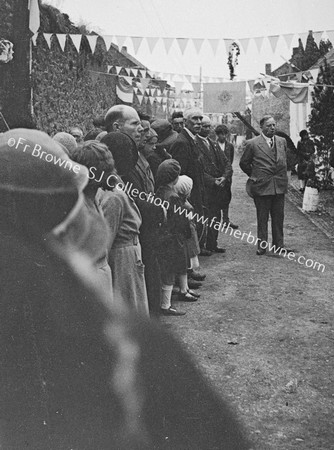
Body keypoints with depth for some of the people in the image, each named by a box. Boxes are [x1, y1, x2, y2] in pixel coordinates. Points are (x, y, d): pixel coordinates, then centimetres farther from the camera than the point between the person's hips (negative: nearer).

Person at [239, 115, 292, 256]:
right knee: (262, 218, 4)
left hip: (280, 186, 4)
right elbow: (243, 163, 4)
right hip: (262, 186, -4)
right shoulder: (252, 144, -6)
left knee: (278, 217, 10)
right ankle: (262, 245, 14)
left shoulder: (282, 141, 8)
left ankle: (278, 245, 20)